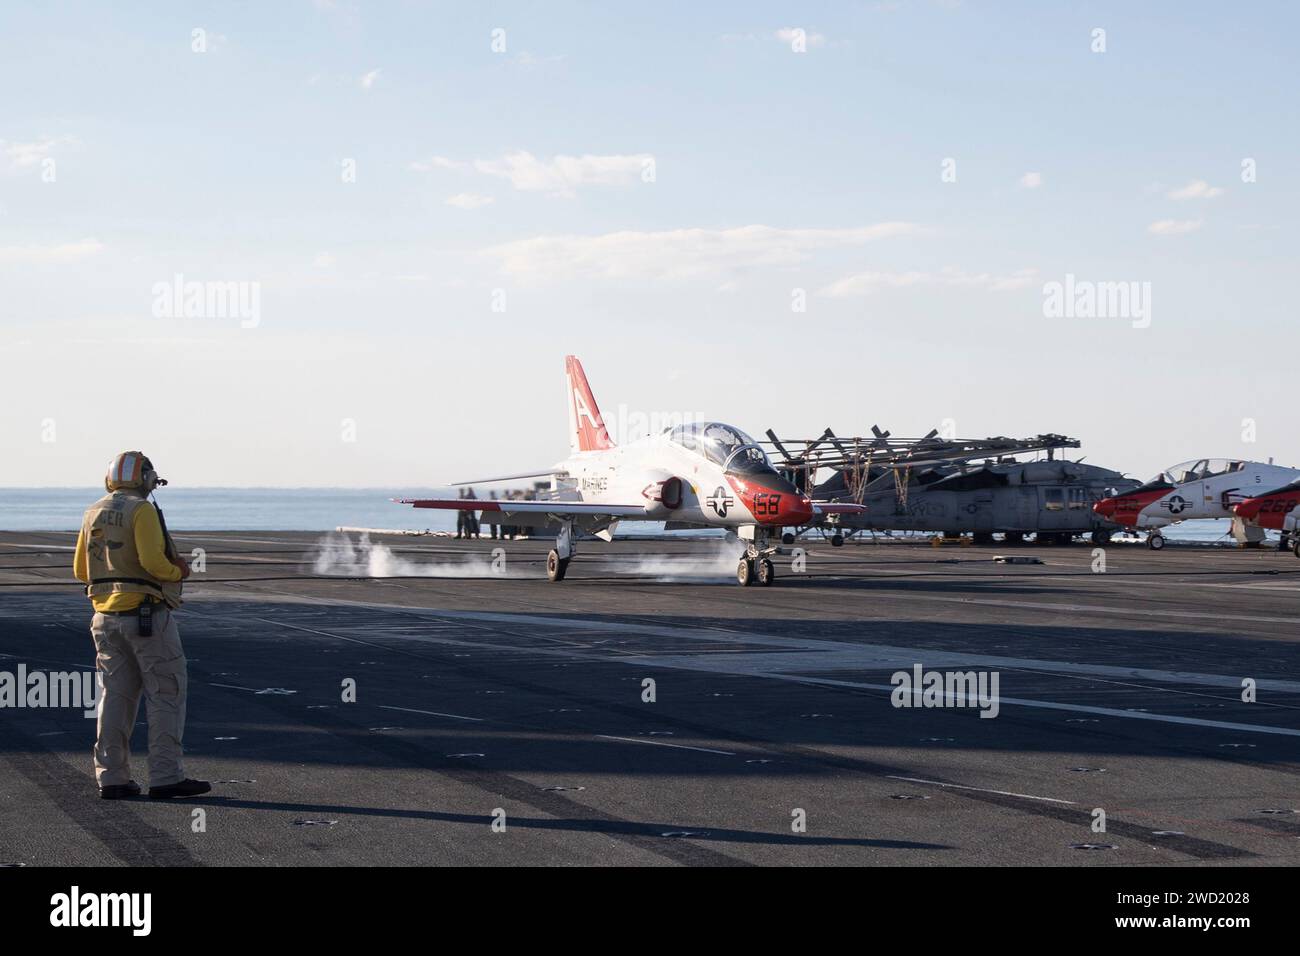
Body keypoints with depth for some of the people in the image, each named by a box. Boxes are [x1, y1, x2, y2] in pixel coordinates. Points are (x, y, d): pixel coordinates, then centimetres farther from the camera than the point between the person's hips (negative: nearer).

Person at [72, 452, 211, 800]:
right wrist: (178, 572, -3)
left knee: (117, 696, 9)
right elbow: (153, 561, -21)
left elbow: (82, 570, 15)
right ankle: (165, 777, -4)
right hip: (149, 614, -7)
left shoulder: (94, 514, 11)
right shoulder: (142, 510, -11)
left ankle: (111, 778, 6)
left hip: (107, 615, 7)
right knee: (167, 695, -1)